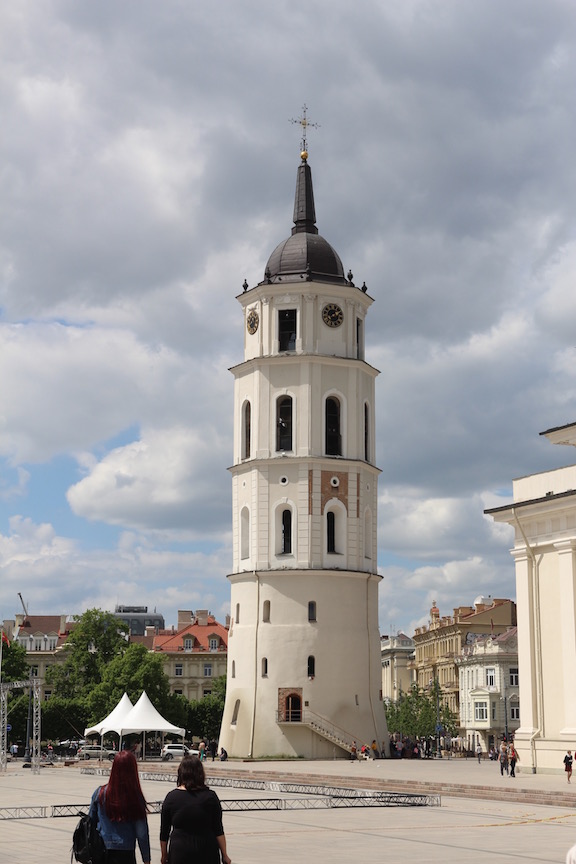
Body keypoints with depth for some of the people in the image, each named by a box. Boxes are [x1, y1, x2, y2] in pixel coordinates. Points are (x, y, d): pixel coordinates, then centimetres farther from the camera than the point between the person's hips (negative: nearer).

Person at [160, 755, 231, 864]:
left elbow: (164, 832, 3)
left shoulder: (171, 797, -3)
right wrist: (224, 855, 5)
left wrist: (164, 855, 15)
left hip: (179, 851, 0)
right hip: (207, 851, 0)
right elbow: (218, 831, -4)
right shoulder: (210, 796, -5)